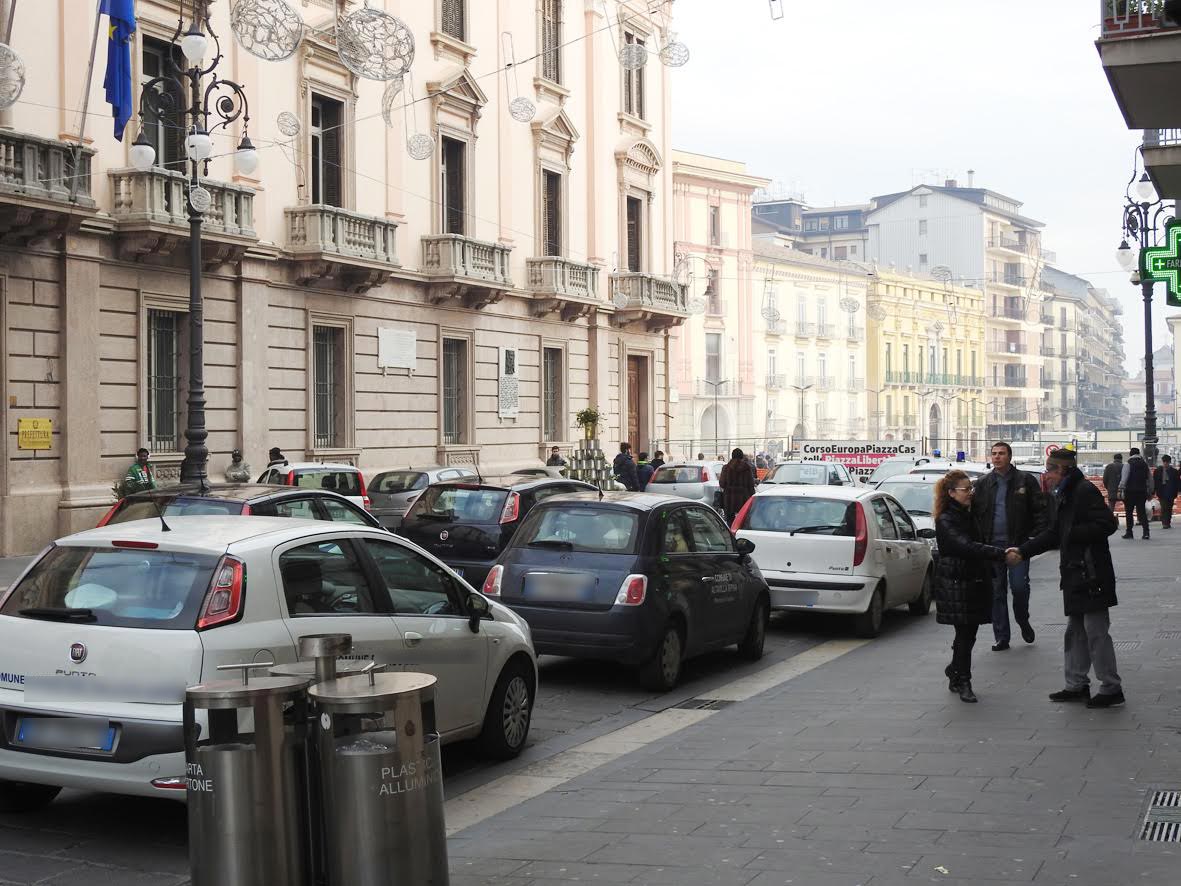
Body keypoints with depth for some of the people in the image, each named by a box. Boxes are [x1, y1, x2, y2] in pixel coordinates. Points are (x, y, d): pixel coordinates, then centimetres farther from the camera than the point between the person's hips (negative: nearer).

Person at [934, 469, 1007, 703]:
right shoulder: (945, 521, -14)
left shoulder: (968, 516, 15)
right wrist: (1001, 554, -35)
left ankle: (955, 675, 24)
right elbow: (967, 547, -28)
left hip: (974, 583, 8)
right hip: (956, 585, -8)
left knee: (968, 633, 9)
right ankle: (963, 683, 1)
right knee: (965, 634, -7)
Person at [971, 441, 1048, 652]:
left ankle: (1023, 621, 22)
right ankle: (1001, 637, 12)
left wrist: (1036, 536, -9)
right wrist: (979, 542, -1)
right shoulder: (982, 484, 9)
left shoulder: (1025, 481, 2)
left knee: (1019, 586, -9)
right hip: (992, 545, 3)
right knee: (996, 592, 5)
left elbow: (1040, 510, 1)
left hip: (1018, 544, -3)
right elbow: (974, 514, 9)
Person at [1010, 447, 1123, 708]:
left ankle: (1111, 688, 2)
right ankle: (1077, 685, 22)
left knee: (1096, 632, -5)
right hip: (1076, 575, 10)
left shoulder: (1085, 491, -14)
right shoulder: (1066, 495, 17)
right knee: (1076, 632, 15)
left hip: (1091, 575, -10)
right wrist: (1022, 551, 15)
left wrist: (1073, 534, -16)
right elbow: (1053, 534, 20)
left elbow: (1107, 524, -23)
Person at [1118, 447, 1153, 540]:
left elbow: (1124, 478, -13)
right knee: (1142, 512, 5)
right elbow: (1150, 479, 15)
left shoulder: (1128, 463, -6)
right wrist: (1150, 492, 20)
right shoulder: (1145, 464, 11)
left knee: (1129, 512, 4)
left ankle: (1129, 533, 6)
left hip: (1130, 491, -4)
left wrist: (1121, 490, -12)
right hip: (1142, 492, 4)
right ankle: (1146, 531, -8)